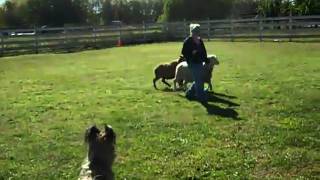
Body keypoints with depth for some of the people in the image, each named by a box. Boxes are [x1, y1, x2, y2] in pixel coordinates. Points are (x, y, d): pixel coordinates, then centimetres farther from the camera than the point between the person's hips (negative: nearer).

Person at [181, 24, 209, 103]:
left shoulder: (200, 40, 12)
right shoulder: (187, 41, -10)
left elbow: (203, 51, 19)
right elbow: (184, 52, -11)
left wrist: (206, 59, 12)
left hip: (200, 62, 8)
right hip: (193, 63, -8)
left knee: (198, 80, 13)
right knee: (198, 81, -5)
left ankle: (189, 93, 29)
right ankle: (201, 97, 3)